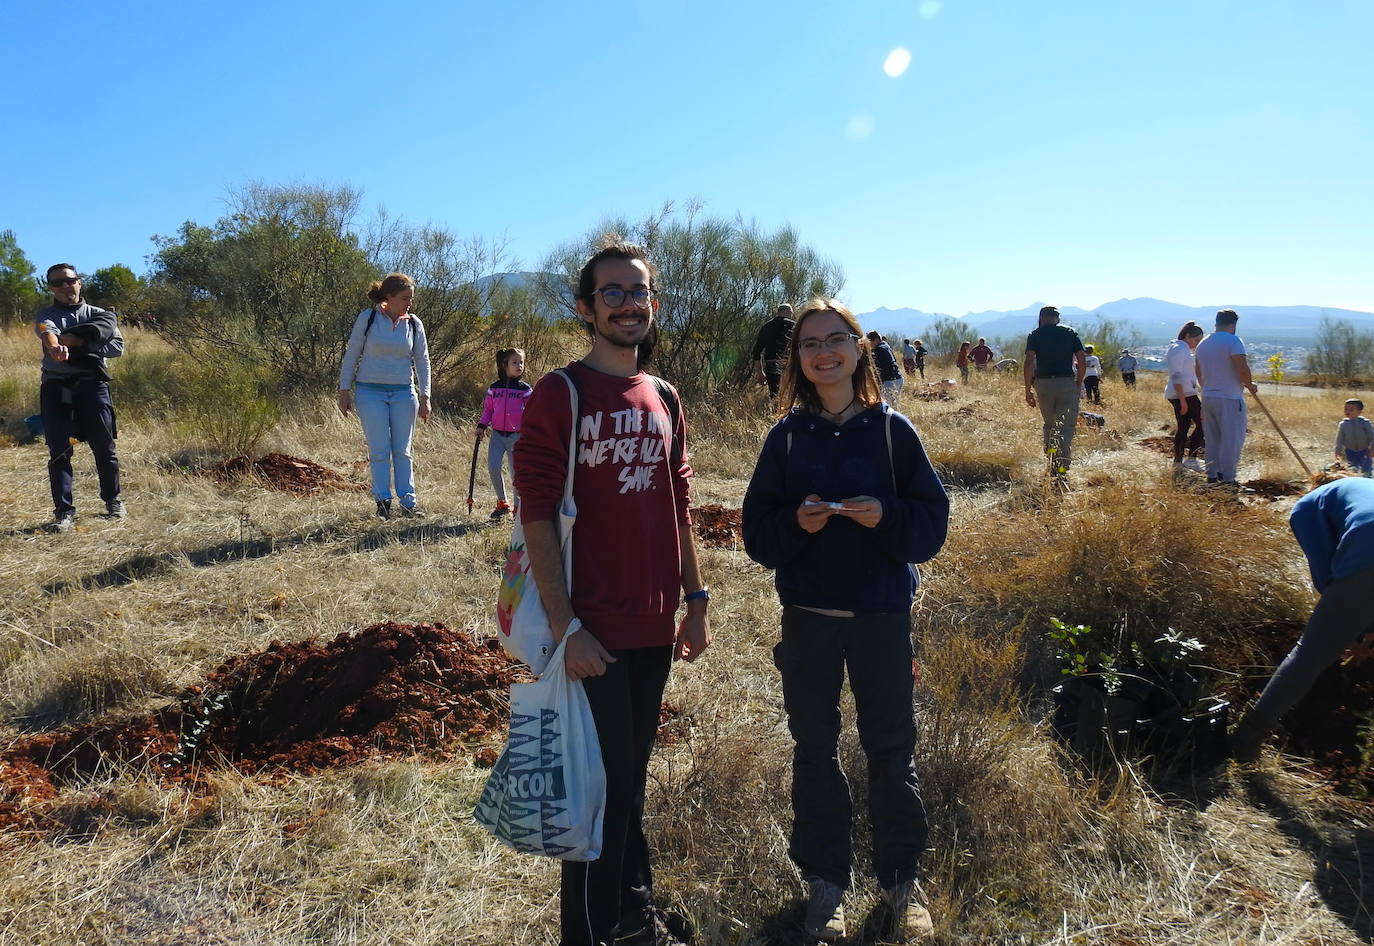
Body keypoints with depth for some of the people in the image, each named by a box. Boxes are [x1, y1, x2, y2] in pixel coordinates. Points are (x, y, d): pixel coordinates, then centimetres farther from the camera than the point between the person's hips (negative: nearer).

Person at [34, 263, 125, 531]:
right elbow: (47, 331, -15)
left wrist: (76, 344, -16)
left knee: (104, 447, 4)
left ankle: (113, 500, 21)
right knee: (59, 451, -3)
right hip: (56, 388, 0)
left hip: (92, 386, 0)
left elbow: (117, 346, -6)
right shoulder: (46, 315, 10)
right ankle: (64, 511, 1)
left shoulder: (100, 315, 12)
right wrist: (55, 347, -39)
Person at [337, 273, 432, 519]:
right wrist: (344, 390, 1)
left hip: (403, 393, 2)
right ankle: (383, 502, 5)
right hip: (370, 392, -2)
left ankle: (409, 503, 8)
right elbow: (351, 355, 2)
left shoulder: (413, 324, 4)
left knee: (402, 450, 5)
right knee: (379, 450, -2)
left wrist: (424, 397, 2)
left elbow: (422, 361, 9)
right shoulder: (368, 318, -4)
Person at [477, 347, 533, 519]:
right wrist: (482, 424, 1)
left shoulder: (526, 390, 0)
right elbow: (488, 409, 15)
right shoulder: (494, 388, 7)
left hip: (517, 436, -2)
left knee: (516, 472, -1)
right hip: (497, 434, 2)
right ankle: (502, 503, 11)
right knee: (493, 467, -8)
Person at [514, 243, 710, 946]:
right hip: (593, 633, -6)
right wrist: (565, 627, -18)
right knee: (603, 786, 3)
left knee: (631, 777, 20)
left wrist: (695, 601, 12)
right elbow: (536, 513, -14)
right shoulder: (560, 394, -9)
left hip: (654, 627, 6)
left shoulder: (665, 399, 9)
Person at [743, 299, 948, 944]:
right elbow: (757, 532, 0)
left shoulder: (891, 429, -2)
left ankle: (902, 879, 31)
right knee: (815, 751, 12)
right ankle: (825, 880, 30)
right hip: (807, 618, 1)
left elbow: (933, 520, -2)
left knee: (891, 747, 11)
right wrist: (797, 523, -19)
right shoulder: (787, 436, 1)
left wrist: (886, 516, -21)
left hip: (883, 614, -1)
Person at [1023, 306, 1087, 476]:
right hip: (1067, 383, 0)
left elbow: (1029, 363, -6)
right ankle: (1062, 465, -9)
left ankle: (1050, 458, 9)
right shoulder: (1071, 333, 10)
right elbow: (1083, 361, 2)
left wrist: (1028, 390, -2)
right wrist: (1078, 384, 13)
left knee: (1049, 424, 18)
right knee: (1066, 426, 2)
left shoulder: (1035, 334, 6)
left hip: (1043, 384, 0)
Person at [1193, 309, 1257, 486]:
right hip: (1230, 399, -7)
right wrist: (1250, 386, -2)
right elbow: (1243, 369, -19)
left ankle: (1211, 475, 16)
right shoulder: (1233, 341, -12)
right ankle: (1227, 478, -3)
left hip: (1207, 397, 7)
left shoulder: (1202, 344, 12)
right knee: (1232, 439, -2)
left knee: (1212, 438, 13)